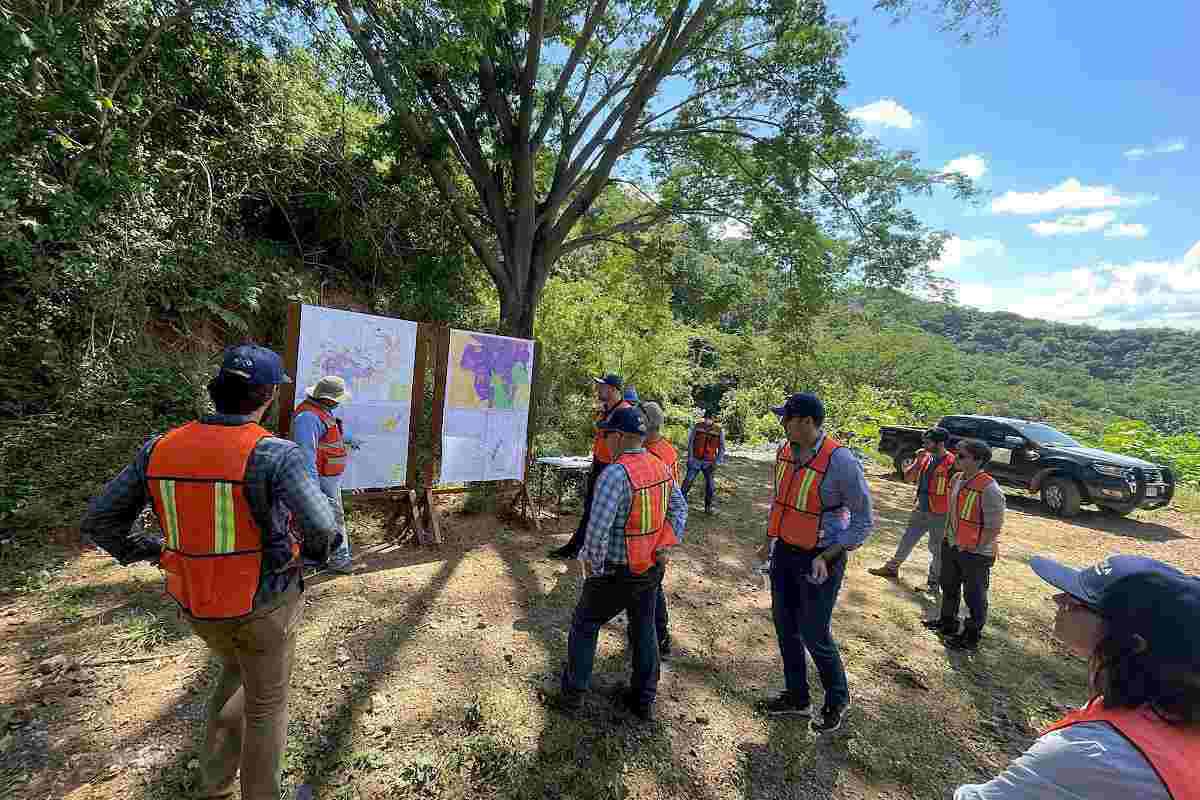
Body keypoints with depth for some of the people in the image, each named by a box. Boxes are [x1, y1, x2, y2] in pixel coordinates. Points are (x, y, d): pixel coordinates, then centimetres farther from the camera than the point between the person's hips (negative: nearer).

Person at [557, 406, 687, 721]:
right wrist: (664, 547, 9)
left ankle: (573, 694, 29)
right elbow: (679, 509, 10)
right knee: (644, 629, 22)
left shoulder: (615, 474, -26)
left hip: (616, 573, -6)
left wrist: (594, 566, -15)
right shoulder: (661, 467, -2)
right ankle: (644, 700, 36)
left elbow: (597, 530, -30)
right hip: (653, 569, 6)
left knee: (585, 626, 16)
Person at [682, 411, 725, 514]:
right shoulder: (697, 427, -5)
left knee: (710, 486, 5)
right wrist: (690, 458, -4)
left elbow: (722, 448, 0)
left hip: (709, 462, 0)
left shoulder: (719, 430, -5)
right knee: (687, 482, -2)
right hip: (695, 460, 0)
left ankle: (708, 507, 23)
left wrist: (717, 462, -6)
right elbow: (690, 443, 1)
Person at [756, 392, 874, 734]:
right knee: (785, 627, 16)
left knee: (814, 634, 6)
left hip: (819, 559, -7)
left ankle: (837, 699, 34)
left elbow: (863, 520, -13)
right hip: (785, 552, 7)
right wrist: (769, 540, 16)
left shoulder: (840, 460, -22)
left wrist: (826, 558, -19)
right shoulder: (785, 451, -2)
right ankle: (797, 697, 37)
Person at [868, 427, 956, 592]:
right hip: (921, 510, 7)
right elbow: (908, 478, 3)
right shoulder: (925, 458, 2)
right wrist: (918, 462, -10)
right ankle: (892, 568, 31)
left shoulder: (952, 462, -18)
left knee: (937, 549, 9)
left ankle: (933, 581, 25)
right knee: (907, 540, 18)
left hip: (940, 515, -7)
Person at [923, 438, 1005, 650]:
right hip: (951, 545, 8)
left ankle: (971, 637, 26)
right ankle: (947, 623, 43)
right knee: (949, 587, 23)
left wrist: (975, 548, -17)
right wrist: (948, 537, 13)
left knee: (975, 596, 10)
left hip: (976, 553, -8)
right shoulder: (957, 479, 2)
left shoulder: (989, 489, -23)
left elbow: (994, 527, -20)